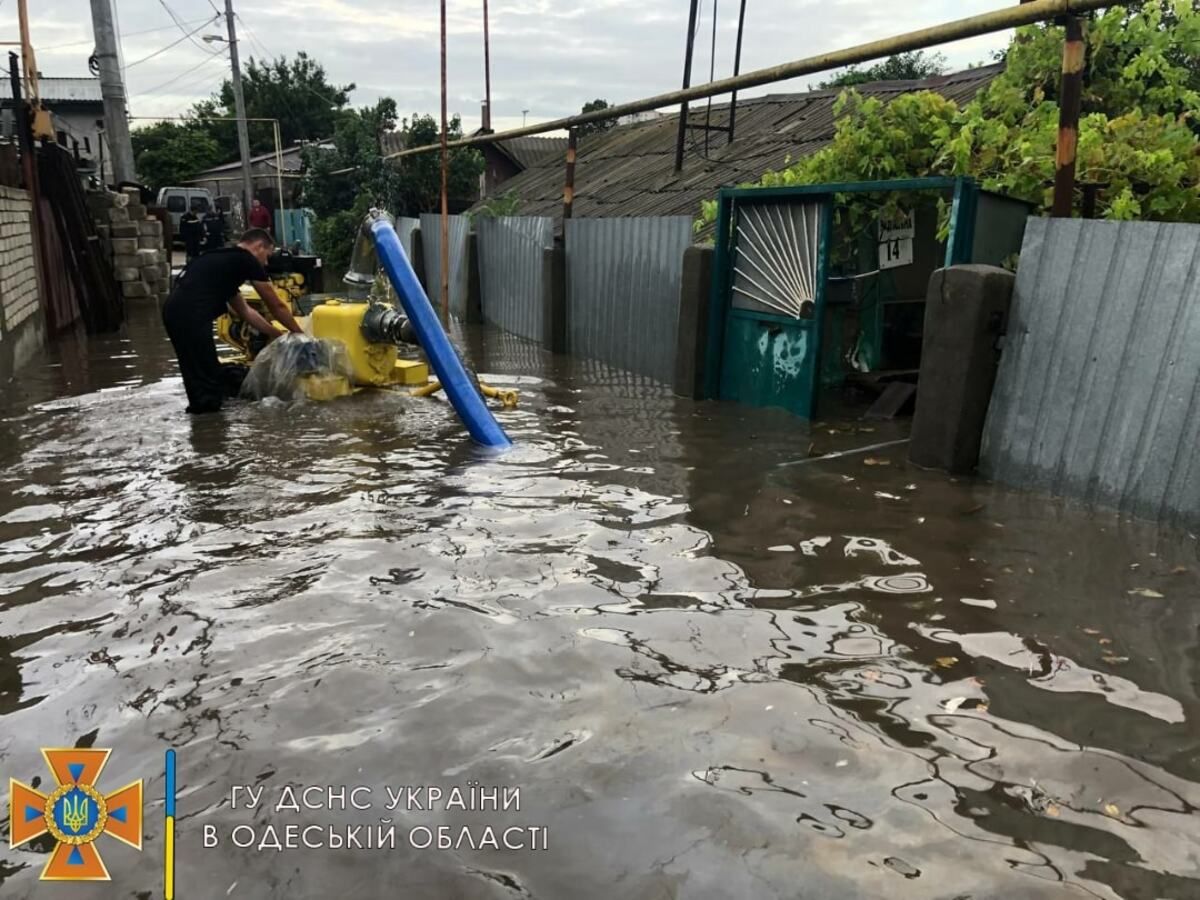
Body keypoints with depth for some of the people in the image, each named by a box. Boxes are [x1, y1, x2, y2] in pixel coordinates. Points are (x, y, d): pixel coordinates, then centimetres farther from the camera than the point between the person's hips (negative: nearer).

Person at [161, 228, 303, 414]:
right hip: (191, 315, -9)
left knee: (199, 376, 19)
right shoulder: (248, 261, 5)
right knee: (207, 380, -2)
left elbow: (244, 311, 36)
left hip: (174, 310, 9)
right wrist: (299, 334, 24)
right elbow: (276, 306, 11)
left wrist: (275, 334, 39)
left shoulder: (224, 260, 30)